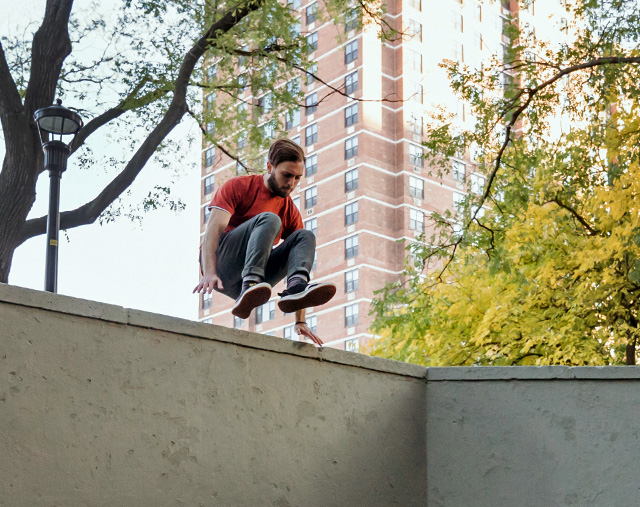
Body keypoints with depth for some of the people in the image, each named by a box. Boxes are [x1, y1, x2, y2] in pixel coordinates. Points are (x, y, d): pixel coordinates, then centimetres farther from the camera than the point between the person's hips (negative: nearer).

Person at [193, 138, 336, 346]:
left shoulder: (291, 213, 13)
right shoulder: (237, 187, 2)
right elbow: (213, 230, -11)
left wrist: (300, 321, -2)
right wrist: (209, 273, -31)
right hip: (221, 267, -4)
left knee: (305, 236, -11)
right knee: (269, 220, -25)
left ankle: (296, 287, -40)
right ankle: (250, 285, -47)